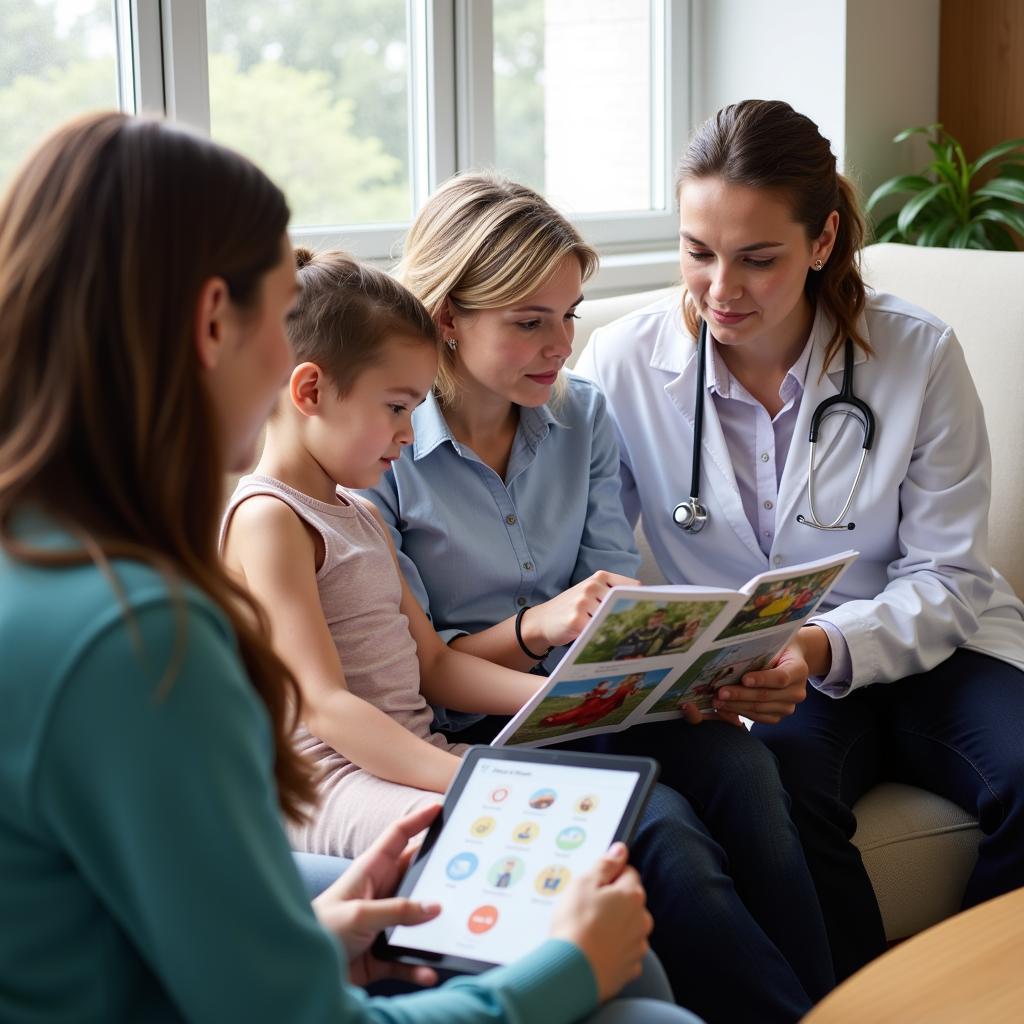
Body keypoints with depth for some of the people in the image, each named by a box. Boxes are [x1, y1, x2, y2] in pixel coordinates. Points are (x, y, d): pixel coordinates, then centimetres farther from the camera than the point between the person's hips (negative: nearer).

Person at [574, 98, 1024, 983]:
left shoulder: (919, 355, -6)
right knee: (780, 786, -34)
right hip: (746, 678, -1)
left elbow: (947, 578, -5)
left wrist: (829, 646, -24)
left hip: (919, 653, 1)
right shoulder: (623, 364, -5)